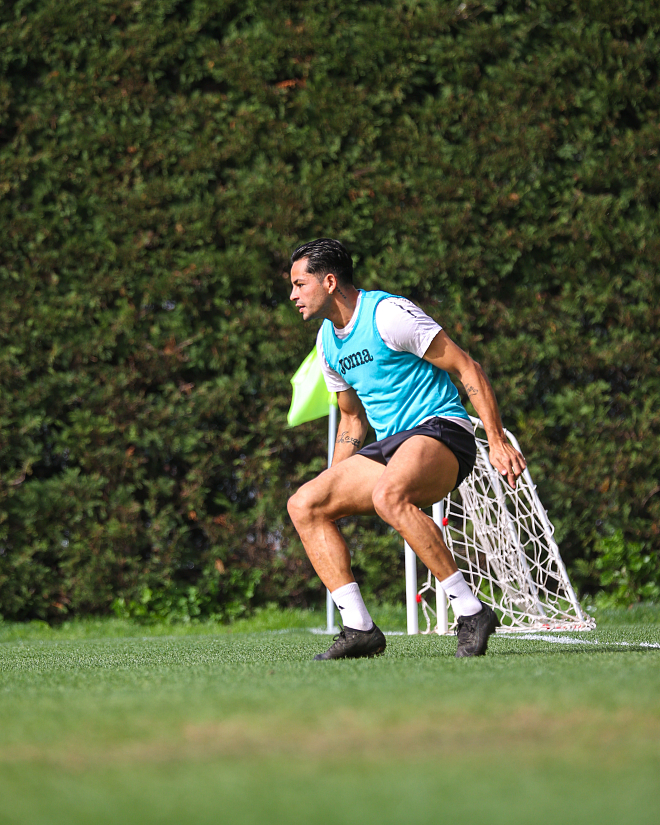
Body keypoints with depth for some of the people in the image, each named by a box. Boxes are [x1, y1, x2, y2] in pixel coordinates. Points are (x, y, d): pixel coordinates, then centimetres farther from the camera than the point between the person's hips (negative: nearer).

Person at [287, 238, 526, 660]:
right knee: (304, 505, -5)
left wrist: (498, 442, -17)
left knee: (388, 495, -38)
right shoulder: (328, 341, 15)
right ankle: (360, 628, -12)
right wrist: (336, 482, 17)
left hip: (441, 428, -9)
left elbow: (468, 369, -11)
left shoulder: (387, 314, -12)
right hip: (389, 446, 9)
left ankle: (471, 611, -31)